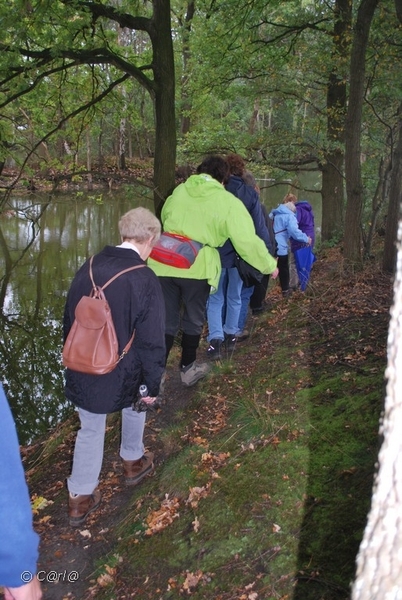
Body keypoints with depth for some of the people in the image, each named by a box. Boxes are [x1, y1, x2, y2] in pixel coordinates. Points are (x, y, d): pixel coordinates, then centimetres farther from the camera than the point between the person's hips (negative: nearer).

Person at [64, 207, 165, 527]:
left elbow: (70, 319, 9)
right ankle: (133, 462, 48)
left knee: (90, 429, 18)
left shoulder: (89, 268, -3)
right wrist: (152, 384, -5)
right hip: (125, 372, -3)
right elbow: (152, 340, -16)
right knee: (134, 409, 28)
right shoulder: (145, 279, -19)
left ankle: (80, 497, 25)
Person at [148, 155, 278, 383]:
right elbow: (247, 241, -4)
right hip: (197, 268, -3)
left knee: (166, 321, 14)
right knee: (193, 320, 18)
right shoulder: (229, 202, -2)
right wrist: (270, 265, 9)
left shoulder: (179, 191, 12)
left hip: (163, 264, 3)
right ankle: (188, 369, 34)